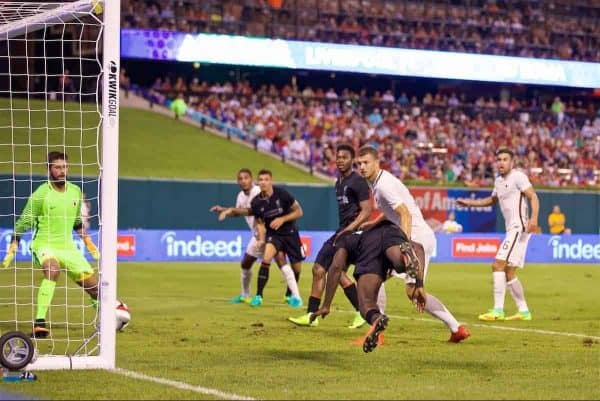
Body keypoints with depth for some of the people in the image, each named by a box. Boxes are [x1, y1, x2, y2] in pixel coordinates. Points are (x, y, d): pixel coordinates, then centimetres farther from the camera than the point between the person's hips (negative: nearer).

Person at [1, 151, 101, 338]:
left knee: (92, 284, 5)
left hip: (68, 246, 5)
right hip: (44, 246, -5)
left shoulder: (75, 192, 4)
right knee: (52, 270, -37)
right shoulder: (41, 194, -12)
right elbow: (24, 222, -6)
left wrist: (87, 241, 21)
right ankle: (39, 323, -41)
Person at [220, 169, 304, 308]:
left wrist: (282, 219, -22)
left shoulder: (282, 194, -18)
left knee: (296, 267, 6)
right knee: (266, 258, -26)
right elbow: (260, 222, 7)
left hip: (290, 233, 0)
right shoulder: (256, 202, -11)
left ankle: (293, 295, 33)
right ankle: (258, 296, -20)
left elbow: (298, 212, -11)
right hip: (273, 235, 0)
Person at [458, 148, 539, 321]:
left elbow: (533, 197, -17)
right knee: (509, 273, 10)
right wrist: (470, 202, 33)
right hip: (511, 229, 9)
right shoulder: (499, 180, 18)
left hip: (519, 227, -9)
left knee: (498, 265, -16)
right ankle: (524, 311, 16)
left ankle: (498, 310, -18)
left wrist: (534, 218, -31)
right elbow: (492, 199, 37)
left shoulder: (518, 176, -8)